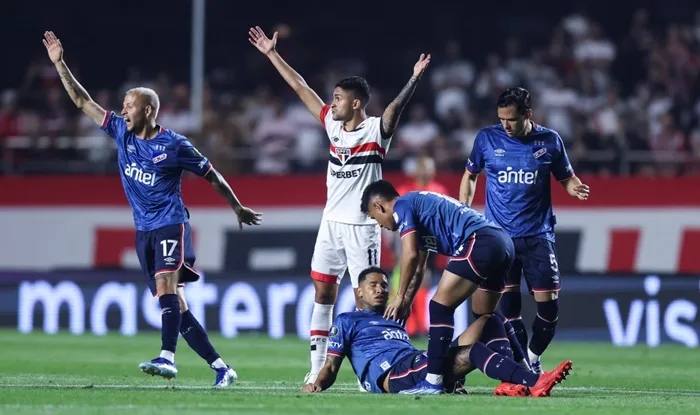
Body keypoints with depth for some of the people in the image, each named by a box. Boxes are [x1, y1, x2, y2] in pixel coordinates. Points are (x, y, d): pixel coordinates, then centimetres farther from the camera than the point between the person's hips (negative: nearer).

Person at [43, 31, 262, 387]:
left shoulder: (173, 144, -8)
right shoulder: (122, 133, 6)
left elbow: (211, 176, 3)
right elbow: (82, 101, 8)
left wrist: (238, 208, 11)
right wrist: (59, 63, 2)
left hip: (170, 225, -6)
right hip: (143, 230, 6)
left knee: (165, 287, -26)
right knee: (174, 304, 3)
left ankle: (167, 358, -37)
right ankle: (220, 367, 8)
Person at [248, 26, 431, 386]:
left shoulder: (377, 129, -9)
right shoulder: (332, 123, 8)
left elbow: (397, 104, -27)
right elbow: (301, 88, 13)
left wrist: (415, 78, -44)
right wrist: (272, 54, 15)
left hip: (362, 226, -6)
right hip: (332, 221, 7)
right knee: (322, 291, 5)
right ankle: (317, 366, 9)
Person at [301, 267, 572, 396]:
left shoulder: (396, 322, 38)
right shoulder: (346, 322, 19)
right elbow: (332, 366, 11)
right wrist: (316, 384, -10)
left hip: (421, 365, 8)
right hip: (392, 374, -8)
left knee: (489, 323, -5)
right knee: (472, 352, -30)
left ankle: (510, 383, -31)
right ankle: (534, 382, -47)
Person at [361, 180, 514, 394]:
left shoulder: (402, 206, 4)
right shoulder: (418, 203, 32)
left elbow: (410, 255, -6)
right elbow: (419, 266, 40)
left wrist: (400, 297, 3)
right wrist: (408, 301, 43)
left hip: (479, 242, -10)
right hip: (503, 242, 10)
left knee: (440, 307, -6)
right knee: (483, 317, 22)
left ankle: (433, 381, -11)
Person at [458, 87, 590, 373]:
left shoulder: (549, 141, 0)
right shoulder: (487, 138, 0)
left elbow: (566, 178, 11)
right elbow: (470, 175, 14)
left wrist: (575, 188, -13)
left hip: (537, 235, 0)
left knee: (548, 304, -4)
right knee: (507, 305, -5)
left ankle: (533, 357, 20)